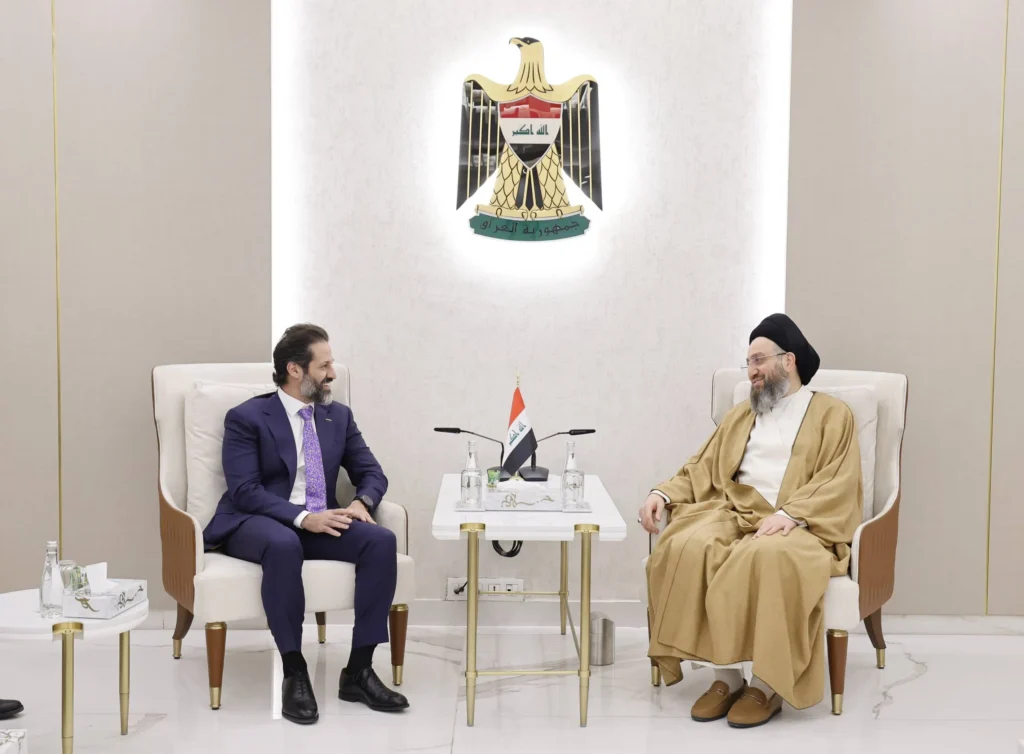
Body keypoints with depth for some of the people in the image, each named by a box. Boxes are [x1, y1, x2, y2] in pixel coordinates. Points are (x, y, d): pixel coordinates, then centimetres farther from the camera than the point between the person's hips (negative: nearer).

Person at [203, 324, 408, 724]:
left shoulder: (339, 416, 12)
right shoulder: (246, 417, -4)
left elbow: (372, 473, 10)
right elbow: (245, 490, -14)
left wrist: (361, 502, -14)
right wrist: (303, 517, -27)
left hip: (320, 523, 5)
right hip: (256, 524, -5)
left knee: (382, 540, -24)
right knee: (284, 545, -40)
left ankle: (358, 671, -18)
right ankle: (294, 674, -27)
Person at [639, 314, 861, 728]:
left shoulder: (832, 413, 10)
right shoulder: (740, 415, 25)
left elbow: (839, 484, -4)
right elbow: (701, 470, 19)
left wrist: (792, 514, -21)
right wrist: (663, 493, -1)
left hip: (799, 527, -4)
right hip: (733, 515, 4)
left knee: (768, 556, -39)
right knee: (690, 549, -29)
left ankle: (767, 682, -25)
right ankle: (725, 675, -21)